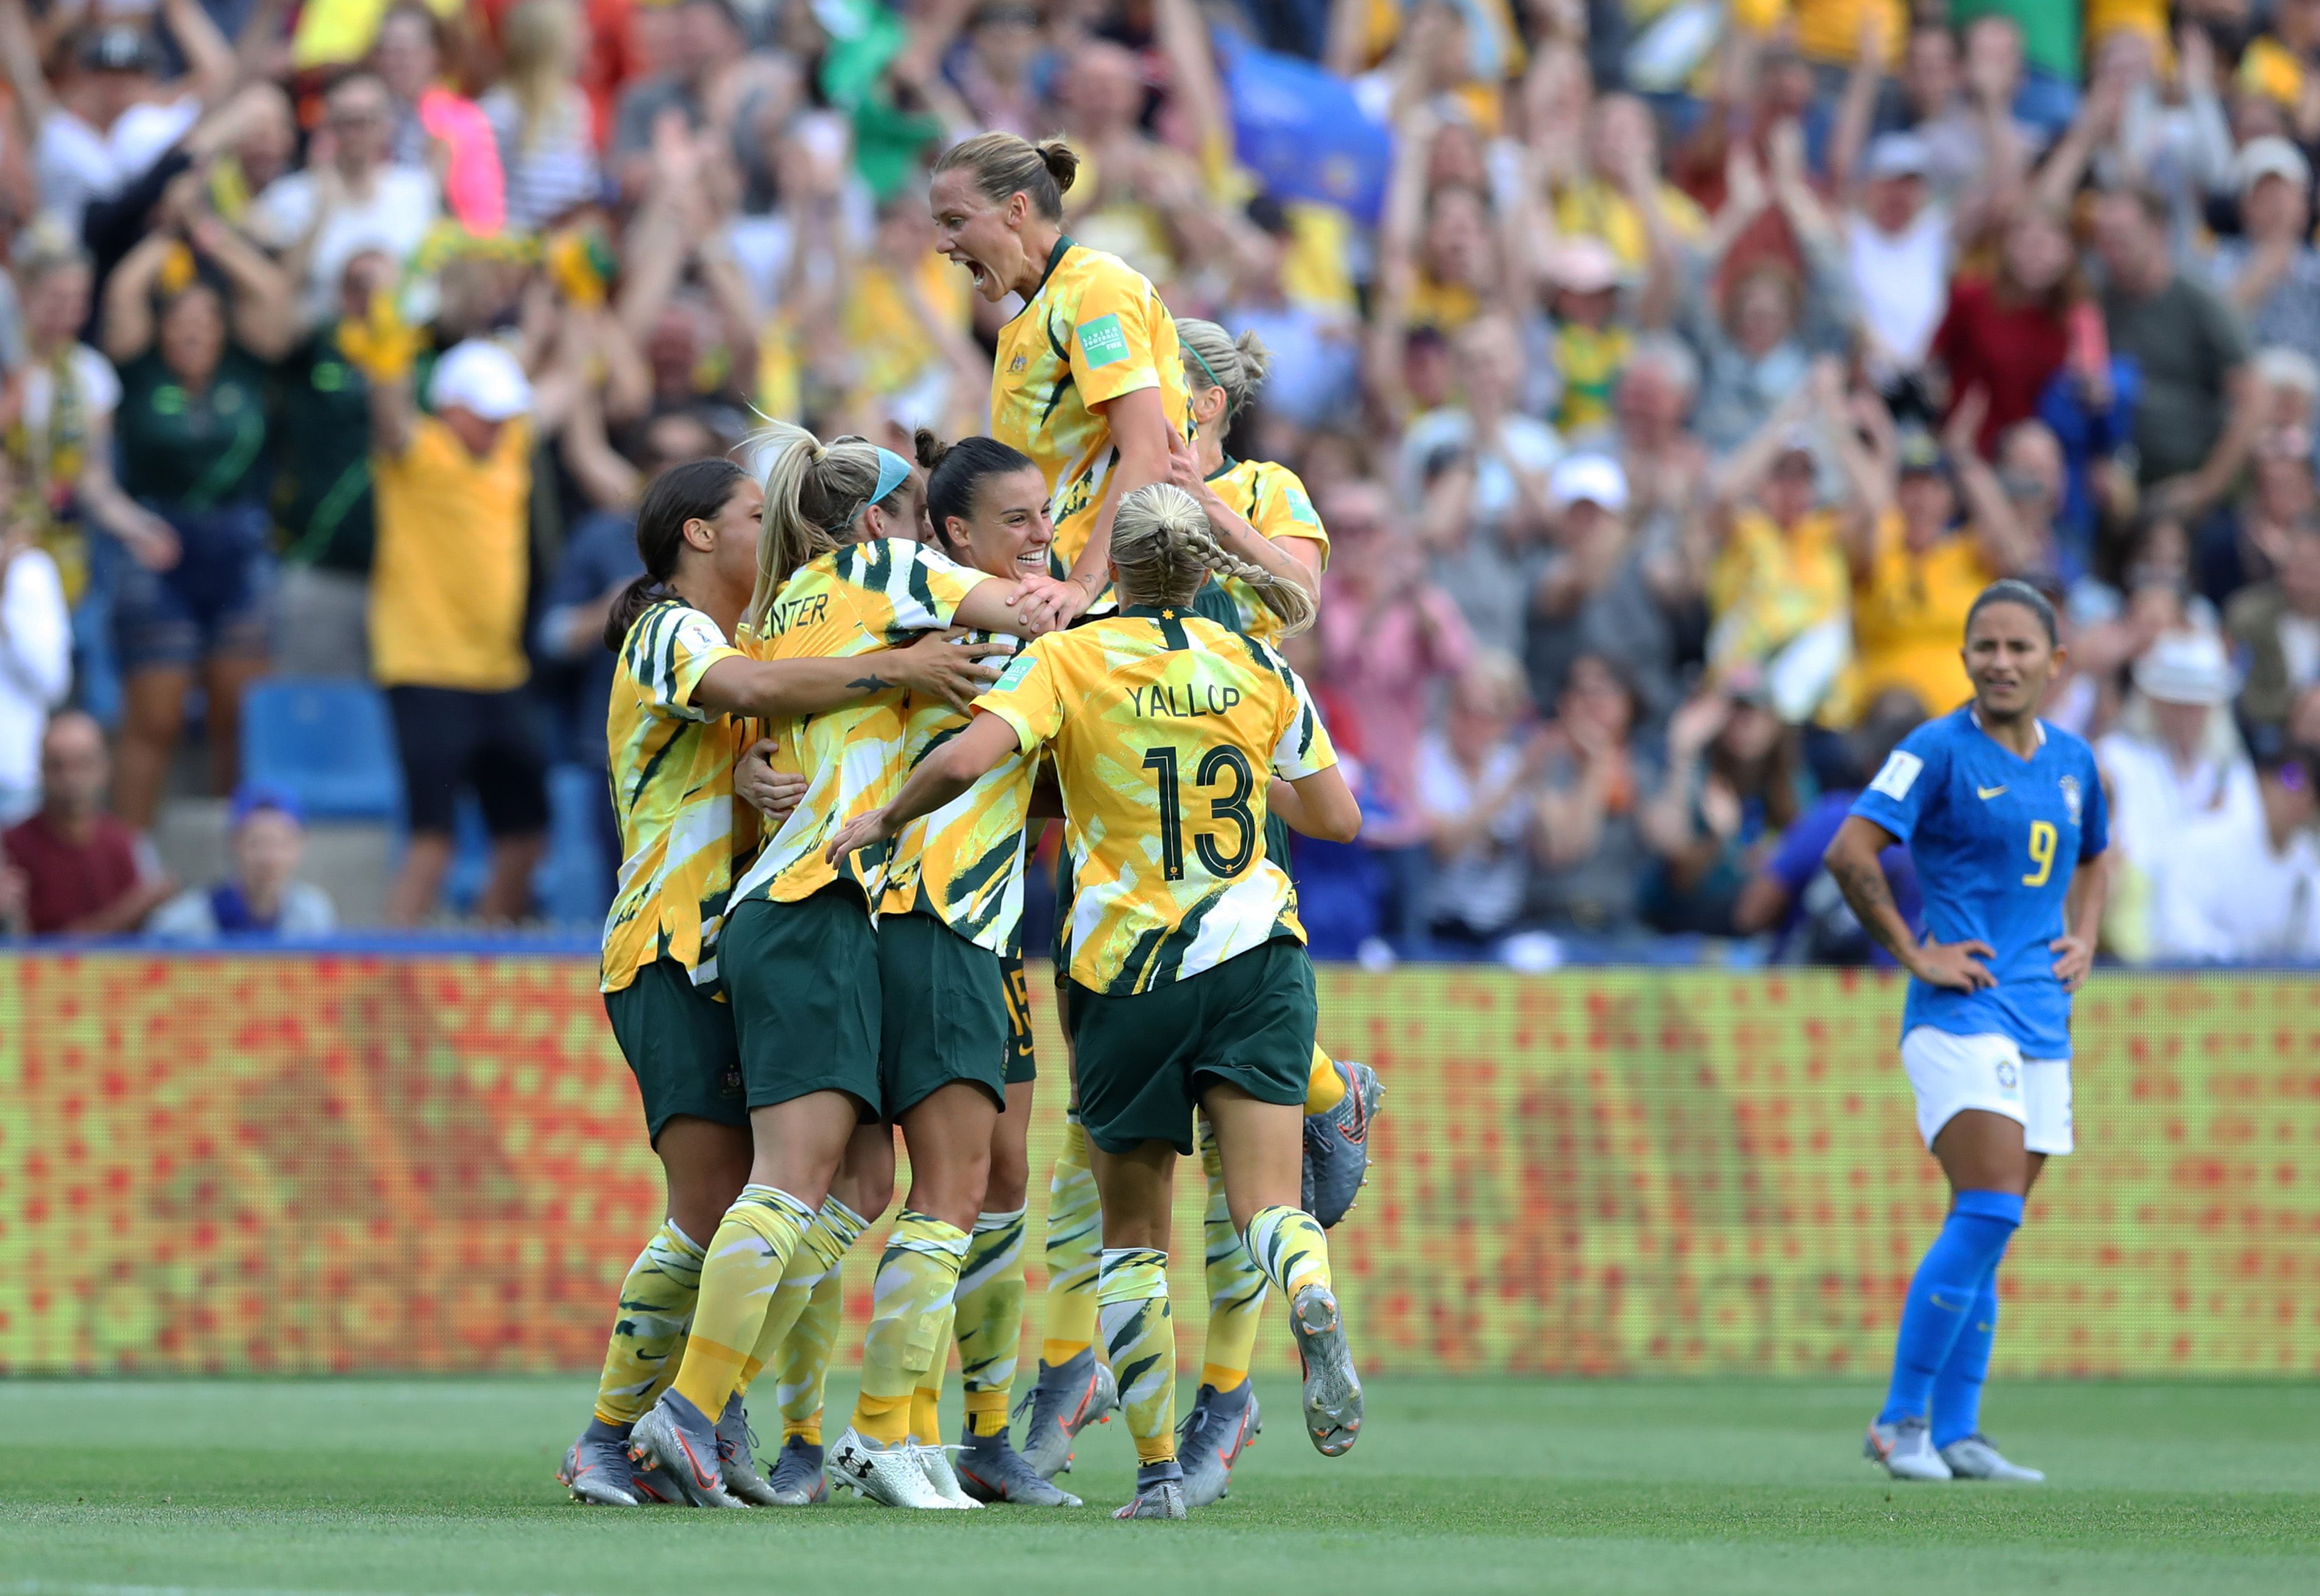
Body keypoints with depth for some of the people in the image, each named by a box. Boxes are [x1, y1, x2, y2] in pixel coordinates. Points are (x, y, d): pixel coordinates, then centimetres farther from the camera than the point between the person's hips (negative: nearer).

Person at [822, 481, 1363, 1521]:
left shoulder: (1066, 660, -4)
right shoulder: (1259, 670, 5)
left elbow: (966, 759, -20)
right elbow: (1337, 819, 12)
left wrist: (884, 819, -3)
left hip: (1127, 971, -1)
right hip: (1256, 957, 1)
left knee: (1133, 1232, 11)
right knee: (1265, 1202, -6)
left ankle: (1157, 1468, 6)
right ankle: (1310, 1296, -41)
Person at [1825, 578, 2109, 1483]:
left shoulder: (2072, 761, 14)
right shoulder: (1939, 751, -7)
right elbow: (1851, 851, -14)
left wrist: (2082, 940, 15)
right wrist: (1913, 955, -13)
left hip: (2041, 1025, 7)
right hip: (1961, 1011, -7)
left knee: (1984, 1237, 7)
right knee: (1988, 1213, -19)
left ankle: (1953, 1435, 11)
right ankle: (1901, 1420, -13)